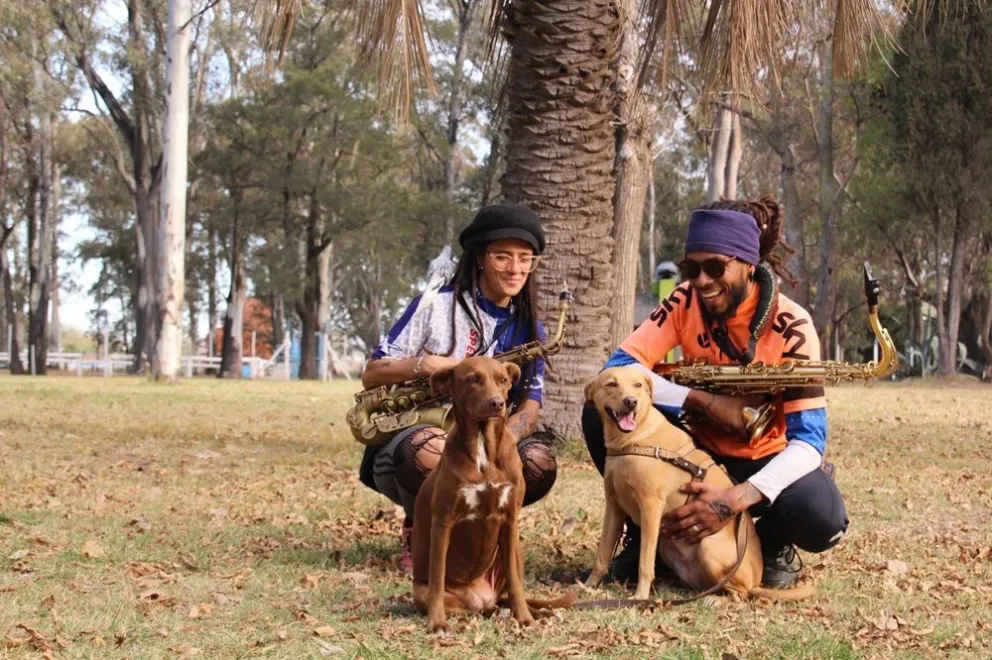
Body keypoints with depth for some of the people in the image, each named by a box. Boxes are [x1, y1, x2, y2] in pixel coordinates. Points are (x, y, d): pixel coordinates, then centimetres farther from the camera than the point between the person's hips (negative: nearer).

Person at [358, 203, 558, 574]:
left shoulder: (529, 330, 9)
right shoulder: (436, 306, -3)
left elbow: (529, 408, -1)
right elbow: (371, 375, -4)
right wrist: (427, 365, -23)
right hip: (410, 438, -3)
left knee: (539, 463, -28)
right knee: (431, 451, -40)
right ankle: (417, 534, -7)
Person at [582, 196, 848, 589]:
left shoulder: (790, 326, -20)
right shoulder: (685, 302, -12)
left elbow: (809, 440, -27)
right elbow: (616, 370, -21)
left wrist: (736, 500, -42)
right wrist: (705, 401, -32)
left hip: (764, 462, -2)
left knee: (822, 521, -36)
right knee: (601, 412, -23)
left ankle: (773, 544, 2)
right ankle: (647, 536, -3)